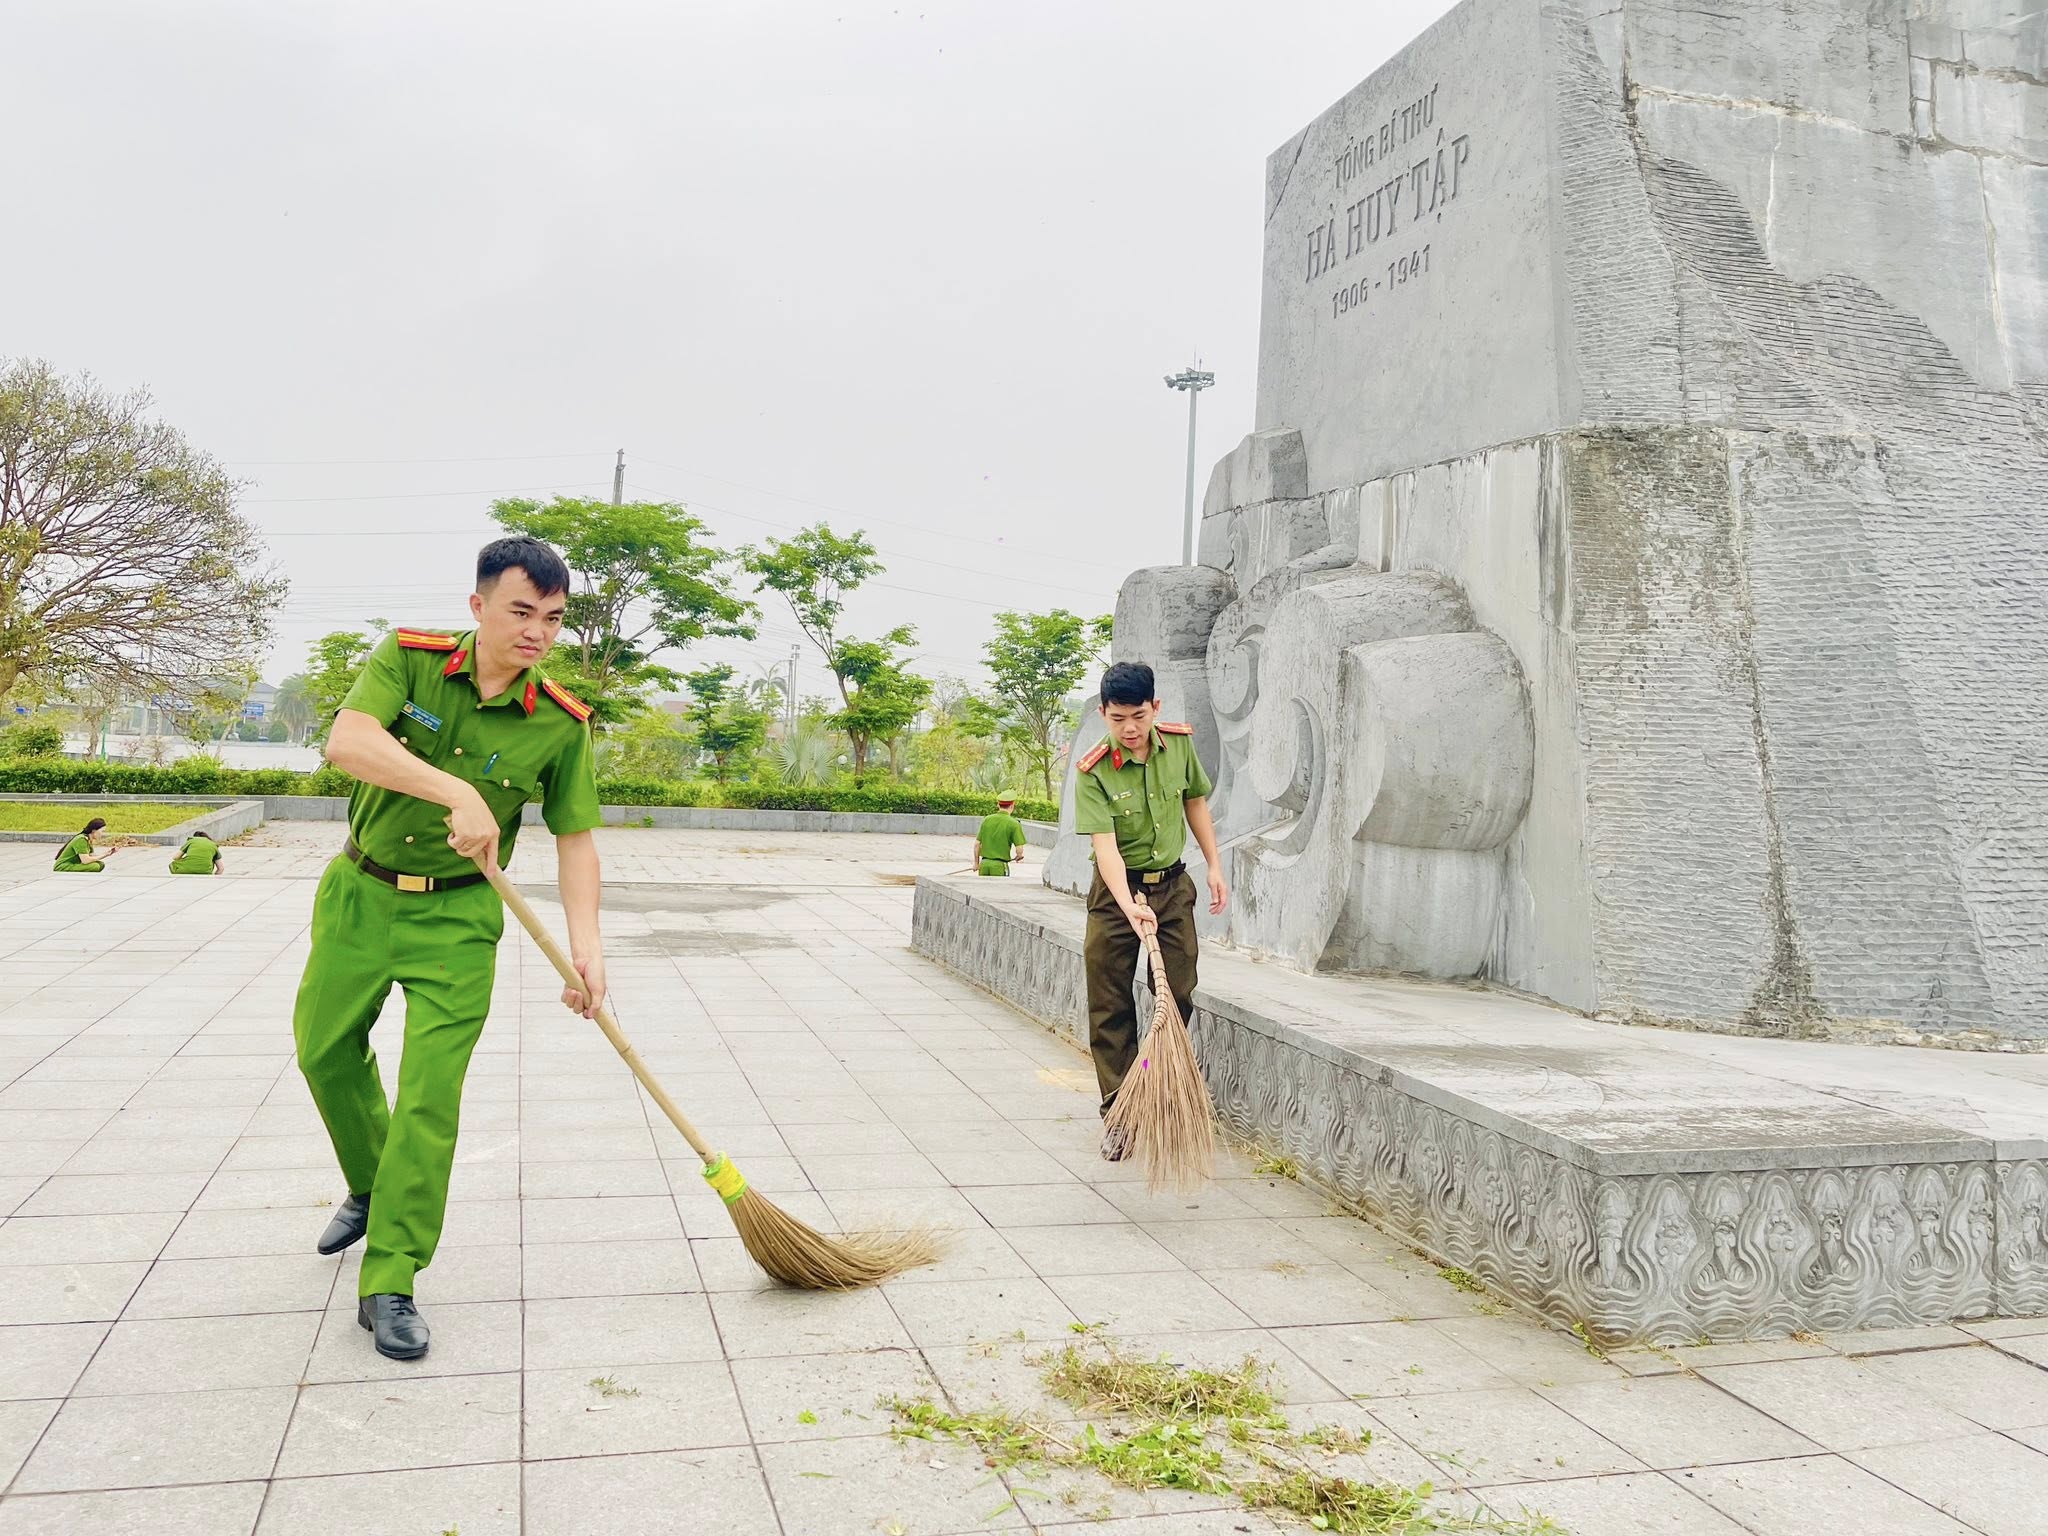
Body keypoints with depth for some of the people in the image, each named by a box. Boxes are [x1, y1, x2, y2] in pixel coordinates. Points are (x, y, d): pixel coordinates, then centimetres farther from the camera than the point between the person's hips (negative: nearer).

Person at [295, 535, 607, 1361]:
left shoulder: (561, 723, -11)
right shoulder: (408, 659, -13)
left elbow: (575, 836, -7)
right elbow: (347, 741, -30)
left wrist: (585, 939, -20)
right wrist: (456, 792, -43)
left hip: (457, 917, -2)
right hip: (360, 893, 2)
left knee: (431, 1093, -8)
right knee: (325, 1050, 17)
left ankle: (388, 1284, 2)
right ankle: (369, 1187, 44)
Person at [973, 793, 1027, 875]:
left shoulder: (987, 819, 4)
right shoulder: (1014, 824, -8)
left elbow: (977, 844, 7)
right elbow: (1019, 849, -12)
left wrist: (976, 863, 19)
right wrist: (1019, 857, 12)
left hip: (984, 863, 4)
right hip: (1000, 866, -4)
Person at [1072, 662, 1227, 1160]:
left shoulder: (1180, 744, -6)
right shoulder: (1093, 773, -20)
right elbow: (1105, 847, -28)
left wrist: (1214, 865, 10)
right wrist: (1130, 908, -41)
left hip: (1173, 885, 4)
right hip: (1116, 893, -3)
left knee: (1179, 995, 5)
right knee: (1111, 1007, 0)